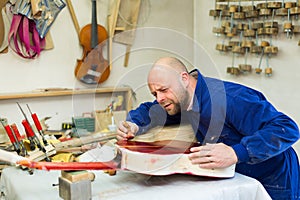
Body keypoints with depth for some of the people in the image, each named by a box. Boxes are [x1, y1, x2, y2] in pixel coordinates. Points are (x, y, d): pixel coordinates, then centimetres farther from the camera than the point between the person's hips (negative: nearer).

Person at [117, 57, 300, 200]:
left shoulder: (230, 99, -34)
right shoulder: (179, 97, -7)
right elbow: (149, 111, 10)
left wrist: (236, 153, -48)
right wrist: (134, 126, -13)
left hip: (274, 181, -7)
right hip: (235, 177, 7)